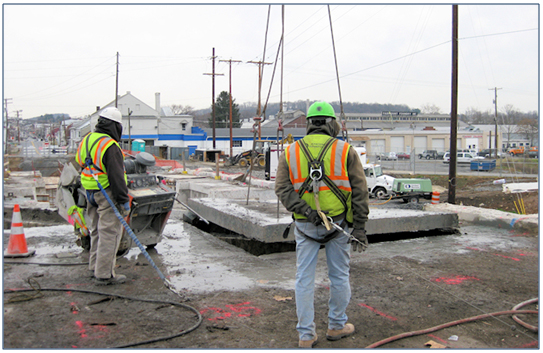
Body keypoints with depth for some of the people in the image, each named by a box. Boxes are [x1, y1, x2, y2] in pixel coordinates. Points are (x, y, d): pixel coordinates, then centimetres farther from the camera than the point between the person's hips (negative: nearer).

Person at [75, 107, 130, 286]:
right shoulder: (110, 146, -19)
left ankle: (95, 267, 31)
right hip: (107, 194, -9)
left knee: (97, 231, 20)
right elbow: (116, 176, -20)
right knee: (110, 233, -3)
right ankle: (104, 274, 0)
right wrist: (124, 201, -14)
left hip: (91, 193, 9)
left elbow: (81, 164, 20)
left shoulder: (87, 140, 10)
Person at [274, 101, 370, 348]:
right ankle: (337, 326, 30)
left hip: (305, 225, 1)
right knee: (339, 276, 15)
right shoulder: (346, 151, -2)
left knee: (304, 279, 8)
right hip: (338, 224, -1)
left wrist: (305, 211, -16)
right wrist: (360, 228, -4)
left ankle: (306, 335, 14)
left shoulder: (290, 152, 3)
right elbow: (360, 193, -5)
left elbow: (282, 188, -8)